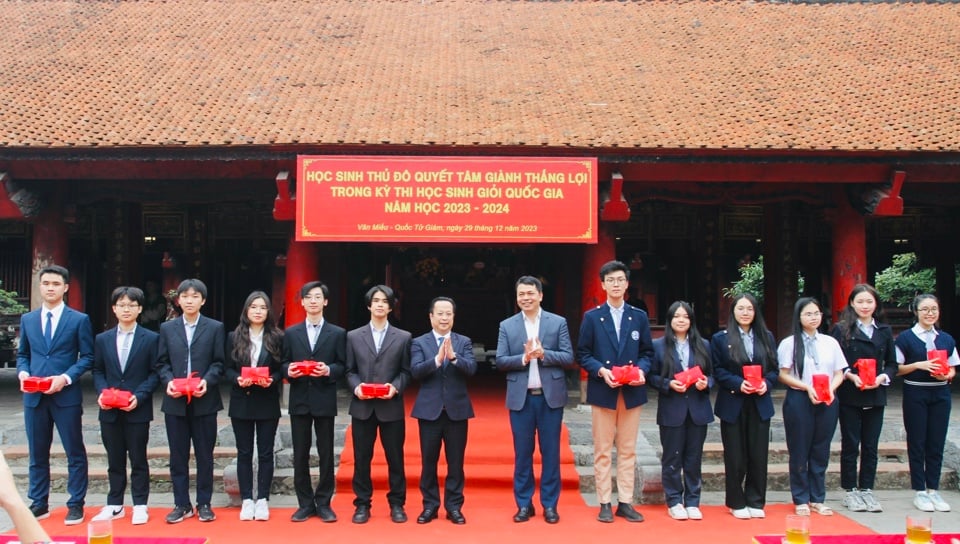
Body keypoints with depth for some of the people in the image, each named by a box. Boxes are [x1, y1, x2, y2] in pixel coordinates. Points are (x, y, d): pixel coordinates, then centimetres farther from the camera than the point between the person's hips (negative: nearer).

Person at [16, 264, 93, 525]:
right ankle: (39, 504, 22)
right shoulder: (27, 319, 12)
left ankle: (76, 505, 11)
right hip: (34, 396, 4)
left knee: (75, 453, 3)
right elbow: (22, 354, 16)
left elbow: (88, 356, -2)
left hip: (66, 396, -4)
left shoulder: (79, 320, 0)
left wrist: (65, 377, -15)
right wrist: (23, 373, -5)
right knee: (37, 454, 11)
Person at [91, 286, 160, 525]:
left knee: (138, 459, 4)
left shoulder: (151, 338, 0)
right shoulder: (102, 339, 9)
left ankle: (140, 505, 13)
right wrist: (102, 392, -8)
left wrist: (139, 396, -15)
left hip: (138, 409, -3)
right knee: (115, 460, 11)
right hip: (110, 410, 3)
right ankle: (114, 505, 21)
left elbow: (154, 373, -2)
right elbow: (98, 371, 10)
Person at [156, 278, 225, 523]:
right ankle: (182, 504, 17)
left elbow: (218, 363, 0)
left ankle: (204, 503, 15)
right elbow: (162, 363, 7)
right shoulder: (167, 328, 10)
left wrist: (207, 381, -17)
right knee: (178, 455, 7)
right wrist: (168, 381, -11)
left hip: (204, 401, -2)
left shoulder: (215, 327, 3)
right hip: (175, 401, 2)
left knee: (204, 455, 5)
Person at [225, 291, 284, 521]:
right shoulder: (234, 337, 4)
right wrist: (237, 379, -17)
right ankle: (246, 500, 14)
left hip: (267, 403, -1)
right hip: (241, 403, 1)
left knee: (265, 452, 4)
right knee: (244, 453, 7)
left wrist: (272, 379, -19)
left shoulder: (277, 338, 1)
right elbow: (227, 368, 2)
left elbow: (282, 368, 0)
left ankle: (262, 500, 12)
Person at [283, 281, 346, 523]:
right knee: (300, 454, 5)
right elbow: (284, 364, 8)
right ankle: (305, 503, 15)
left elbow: (343, 366, 1)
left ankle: (323, 503, 13)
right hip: (299, 400, 2)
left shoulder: (338, 333, 5)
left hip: (324, 401, -1)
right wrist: (288, 370, -15)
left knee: (326, 454, 3)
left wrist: (329, 370, -19)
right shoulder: (291, 333, 10)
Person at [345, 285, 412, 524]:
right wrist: (356, 386, -12)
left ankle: (397, 504, 18)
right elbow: (350, 371, 7)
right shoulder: (353, 336, 9)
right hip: (362, 406, 1)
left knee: (395, 457, 5)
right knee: (361, 458, 7)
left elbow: (406, 371, 3)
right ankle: (362, 504, 18)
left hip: (391, 407, -1)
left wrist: (395, 387, -15)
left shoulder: (403, 337, 6)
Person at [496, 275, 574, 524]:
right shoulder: (506, 326, 4)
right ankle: (524, 504, 18)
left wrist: (543, 354, -18)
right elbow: (500, 361, -1)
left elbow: (568, 357, -3)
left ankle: (550, 504, 16)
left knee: (550, 452, 6)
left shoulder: (558, 322, 2)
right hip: (520, 397, 1)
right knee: (522, 453, 8)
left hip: (551, 396, -1)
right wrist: (524, 357, -18)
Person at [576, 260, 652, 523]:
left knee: (628, 450, 7)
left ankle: (625, 503, 14)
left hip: (632, 392, 2)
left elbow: (647, 352, 9)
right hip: (603, 391, -2)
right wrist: (601, 370, -16)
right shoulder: (592, 317, 3)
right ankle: (605, 504, 10)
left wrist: (642, 369, -11)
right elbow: (583, 354, 0)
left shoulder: (639, 316, 9)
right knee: (603, 450, 2)